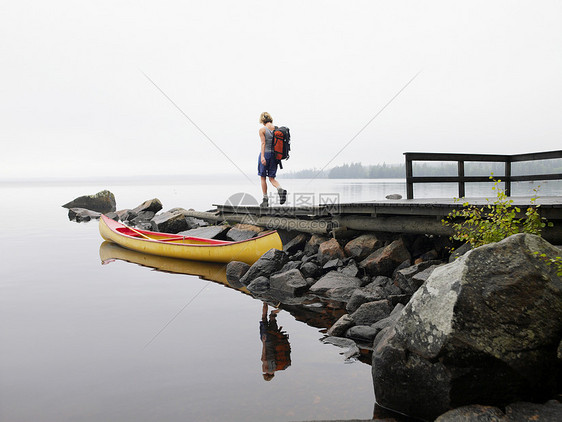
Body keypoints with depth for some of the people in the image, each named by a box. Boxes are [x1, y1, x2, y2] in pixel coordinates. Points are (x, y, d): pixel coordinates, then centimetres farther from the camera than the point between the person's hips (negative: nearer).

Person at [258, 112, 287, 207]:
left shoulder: (262, 130, -7)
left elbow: (263, 143, -15)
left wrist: (262, 156, -20)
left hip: (265, 153, -4)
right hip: (274, 155, 4)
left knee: (263, 178, 8)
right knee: (272, 178, 8)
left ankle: (265, 200, 9)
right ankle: (281, 190, -21)